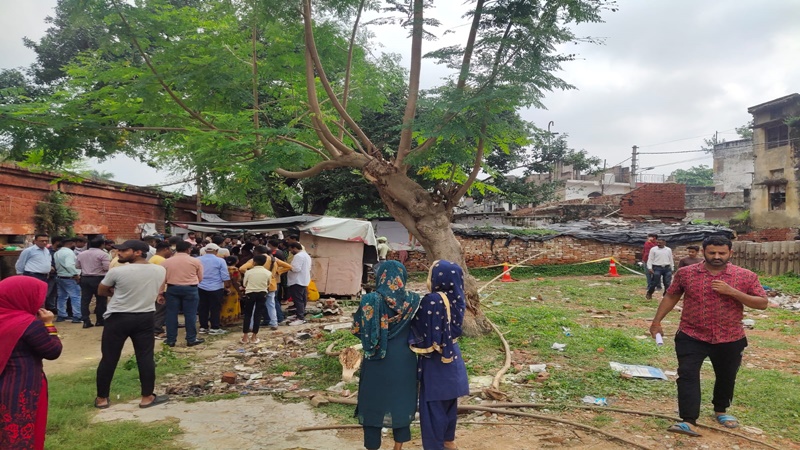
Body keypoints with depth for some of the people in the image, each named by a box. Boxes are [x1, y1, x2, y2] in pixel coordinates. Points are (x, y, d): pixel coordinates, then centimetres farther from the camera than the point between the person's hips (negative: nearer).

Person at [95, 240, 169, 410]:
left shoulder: (117, 271, -14)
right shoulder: (160, 270, -2)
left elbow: (101, 291, 3)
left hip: (118, 318, -3)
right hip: (145, 318, 3)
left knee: (109, 358, 9)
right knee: (146, 357, 8)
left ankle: (102, 398, 20)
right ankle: (147, 397, 13)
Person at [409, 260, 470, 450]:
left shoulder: (432, 301, -24)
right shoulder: (456, 299, -2)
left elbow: (419, 329, -17)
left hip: (435, 361, -8)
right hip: (452, 357, 8)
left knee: (433, 405, 7)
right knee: (449, 402, 23)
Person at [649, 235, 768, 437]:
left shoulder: (746, 276, -5)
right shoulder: (686, 273, -4)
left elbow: (762, 303, -5)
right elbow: (671, 297, 6)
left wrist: (732, 292, -20)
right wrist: (656, 322, 6)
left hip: (730, 339, 1)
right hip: (691, 336, -1)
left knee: (726, 377, 18)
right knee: (687, 375, -11)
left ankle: (720, 411, 43)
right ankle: (688, 421, -10)